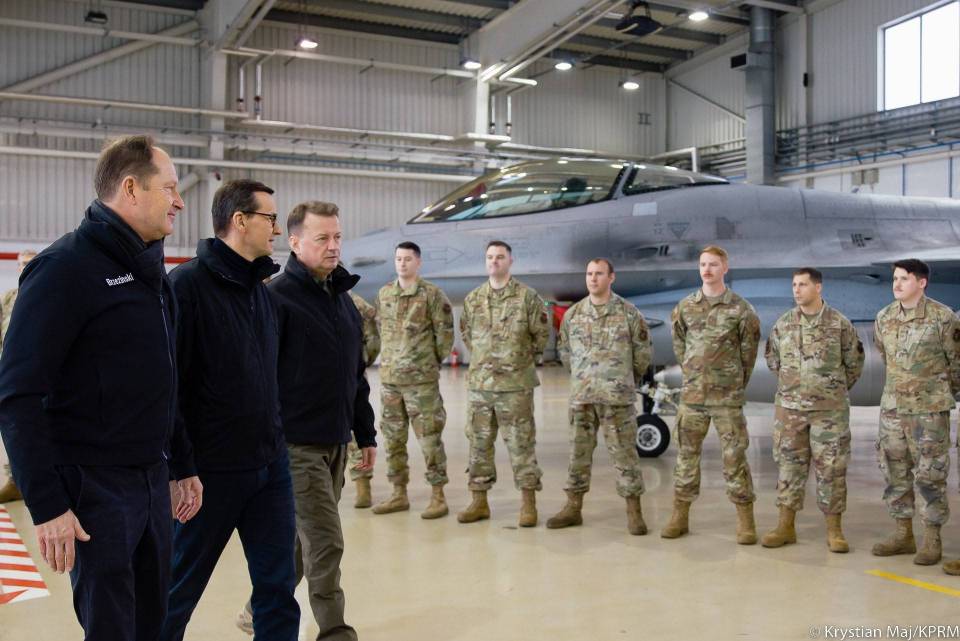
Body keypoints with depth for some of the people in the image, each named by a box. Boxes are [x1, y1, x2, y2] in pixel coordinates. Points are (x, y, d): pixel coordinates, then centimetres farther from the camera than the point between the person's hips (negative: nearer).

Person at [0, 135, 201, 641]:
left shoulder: (150, 268, 12)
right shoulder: (66, 268, -13)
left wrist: (183, 465, 16)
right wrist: (46, 504, -19)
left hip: (153, 481, 8)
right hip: (93, 486, -7)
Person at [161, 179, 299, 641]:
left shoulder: (261, 287, 10)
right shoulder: (189, 283, -13)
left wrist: (275, 442, 14)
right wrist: (181, 469, -18)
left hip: (270, 465, 7)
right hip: (211, 470, -6)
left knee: (278, 586, 10)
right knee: (180, 589, 11)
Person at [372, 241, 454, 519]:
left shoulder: (431, 294, -6)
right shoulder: (384, 293, 10)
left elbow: (445, 332, -3)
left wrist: (433, 361, 3)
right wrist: (392, 357, 15)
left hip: (422, 379, -6)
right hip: (389, 377, 6)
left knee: (429, 437, -2)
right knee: (392, 438, 11)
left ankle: (438, 496, 7)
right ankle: (399, 494, 22)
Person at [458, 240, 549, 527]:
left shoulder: (527, 297, -3)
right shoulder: (472, 299, 9)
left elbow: (541, 333, 3)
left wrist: (525, 358, 7)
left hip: (516, 384, -4)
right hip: (479, 383, 4)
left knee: (521, 444, 0)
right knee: (479, 443, 9)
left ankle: (528, 503, 10)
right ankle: (479, 501, 20)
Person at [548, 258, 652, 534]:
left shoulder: (629, 313, -3)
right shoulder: (572, 314, 6)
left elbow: (643, 353, 5)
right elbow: (565, 351, 18)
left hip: (617, 398, -3)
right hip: (581, 397, 3)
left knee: (624, 454, 0)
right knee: (578, 454, 10)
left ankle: (634, 512, 9)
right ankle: (573, 508, 20)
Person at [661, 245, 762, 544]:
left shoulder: (741, 310, -4)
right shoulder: (685, 307, 5)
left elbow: (749, 351, 3)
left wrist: (736, 383, 8)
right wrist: (692, 375, 12)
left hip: (727, 398, -3)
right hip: (692, 395, 3)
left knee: (735, 457, 1)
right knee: (687, 455, 8)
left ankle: (745, 521, 11)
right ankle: (680, 516, 18)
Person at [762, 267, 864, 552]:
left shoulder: (840, 324, -4)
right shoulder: (783, 324, 4)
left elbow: (854, 363, 6)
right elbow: (772, 360, 17)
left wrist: (835, 389, 11)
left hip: (830, 409, -2)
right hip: (789, 408, 3)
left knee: (831, 468, 3)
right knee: (789, 465, 7)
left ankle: (834, 530, 13)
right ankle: (786, 526, 15)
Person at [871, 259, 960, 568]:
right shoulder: (884, 318, 4)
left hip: (931, 409, -5)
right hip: (892, 406, 5)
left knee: (930, 474, 1)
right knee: (895, 471, 10)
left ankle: (932, 539, 12)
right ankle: (903, 534, 21)